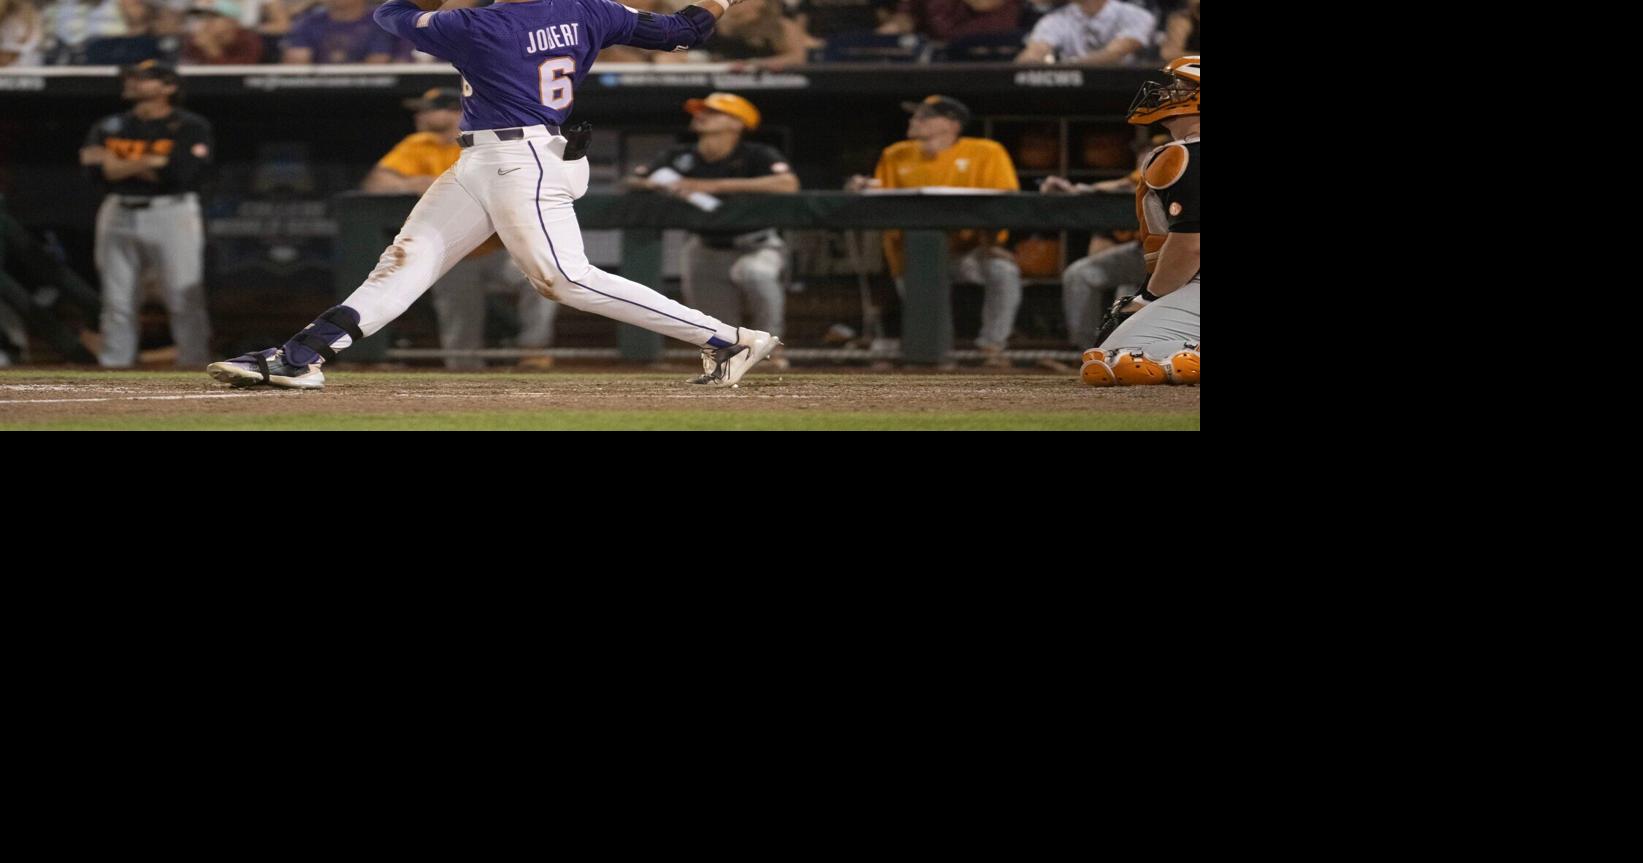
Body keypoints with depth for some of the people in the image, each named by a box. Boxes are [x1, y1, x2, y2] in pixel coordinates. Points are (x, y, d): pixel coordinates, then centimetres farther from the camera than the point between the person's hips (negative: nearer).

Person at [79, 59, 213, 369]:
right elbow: (99, 171, -2)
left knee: (185, 300, -9)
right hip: (119, 214, 4)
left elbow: (183, 173, -15)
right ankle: (113, 369, 9)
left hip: (171, 214, -4)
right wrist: (151, 163, -12)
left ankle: (194, 365, -8)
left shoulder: (190, 128, -1)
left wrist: (119, 165, -9)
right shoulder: (109, 128, 13)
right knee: (117, 302, 5)